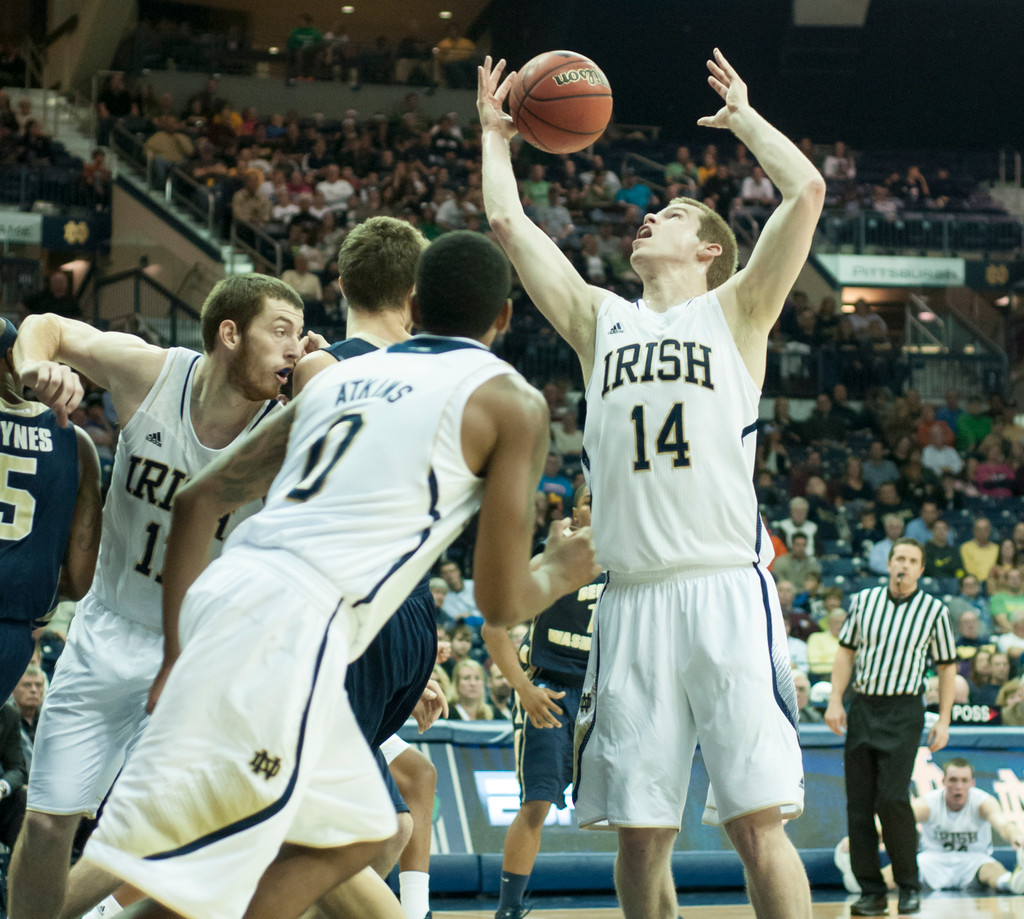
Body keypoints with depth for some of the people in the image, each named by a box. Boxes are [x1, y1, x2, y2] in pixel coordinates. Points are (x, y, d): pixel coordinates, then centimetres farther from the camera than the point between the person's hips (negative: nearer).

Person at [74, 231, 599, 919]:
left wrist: (177, 655, 23)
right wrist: (561, 572, 25)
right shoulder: (512, 402, 6)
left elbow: (199, 501, 22)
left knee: (355, 833, 22)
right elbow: (501, 600, 3)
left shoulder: (343, 376, 24)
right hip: (289, 628, -8)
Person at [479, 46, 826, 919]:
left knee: (757, 820, -8)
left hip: (725, 588, -3)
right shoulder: (602, 320, 20)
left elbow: (806, 191, 0)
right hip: (633, 599, 4)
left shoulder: (734, 312, 11)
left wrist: (744, 117, 13)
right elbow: (508, 221, 20)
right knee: (640, 831, 2)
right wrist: (495, 135, 30)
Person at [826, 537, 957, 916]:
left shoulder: (934, 610, 2)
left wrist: (944, 720, 1)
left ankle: (909, 886, 0)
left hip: (903, 711, -3)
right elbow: (846, 651, 12)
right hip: (862, 709, 3)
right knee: (858, 803, -1)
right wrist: (835, 700, 3)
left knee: (892, 798, -15)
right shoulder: (863, 601, 7)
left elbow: (947, 667, 7)